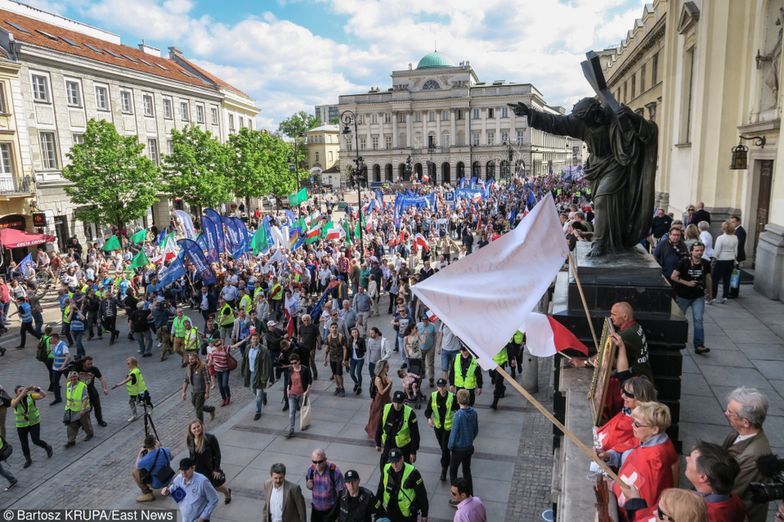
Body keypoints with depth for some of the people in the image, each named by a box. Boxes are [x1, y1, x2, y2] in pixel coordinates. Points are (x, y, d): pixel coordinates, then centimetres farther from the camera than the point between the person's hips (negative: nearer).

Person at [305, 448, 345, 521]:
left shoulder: (334, 471, -25)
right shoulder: (310, 470, -11)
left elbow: (341, 492, -16)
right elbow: (310, 487, 6)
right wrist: (309, 485, -17)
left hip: (330, 509, -4)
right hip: (315, 508, 4)